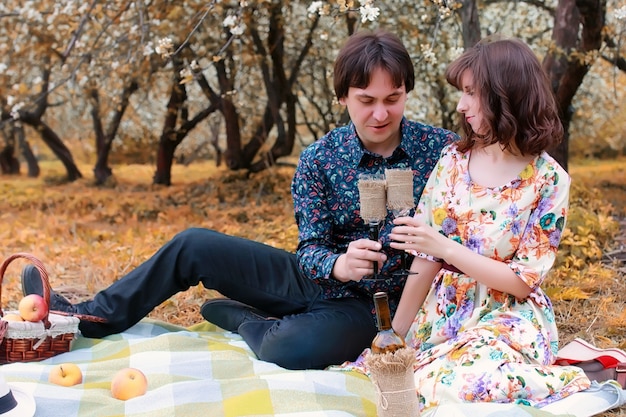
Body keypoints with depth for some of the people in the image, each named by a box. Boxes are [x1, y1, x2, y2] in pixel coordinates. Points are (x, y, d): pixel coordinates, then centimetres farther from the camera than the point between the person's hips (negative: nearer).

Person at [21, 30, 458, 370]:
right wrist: (337, 264, -34)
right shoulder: (319, 159, -7)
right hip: (316, 279, 3)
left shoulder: (441, 148, -12)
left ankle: (240, 319, 1)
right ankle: (92, 317, 12)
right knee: (193, 245, -7)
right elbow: (310, 248, -9)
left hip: (366, 305, -3)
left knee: (290, 348, -35)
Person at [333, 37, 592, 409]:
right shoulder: (453, 159, 2)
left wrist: (446, 247, -21)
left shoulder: (548, 179, -10)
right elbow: (425, 257, 1)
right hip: (442, 313, 4)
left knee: (462, 385, -33)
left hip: (506, 320, -4)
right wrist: (397, 332, -1)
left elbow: (523, 281, -12)